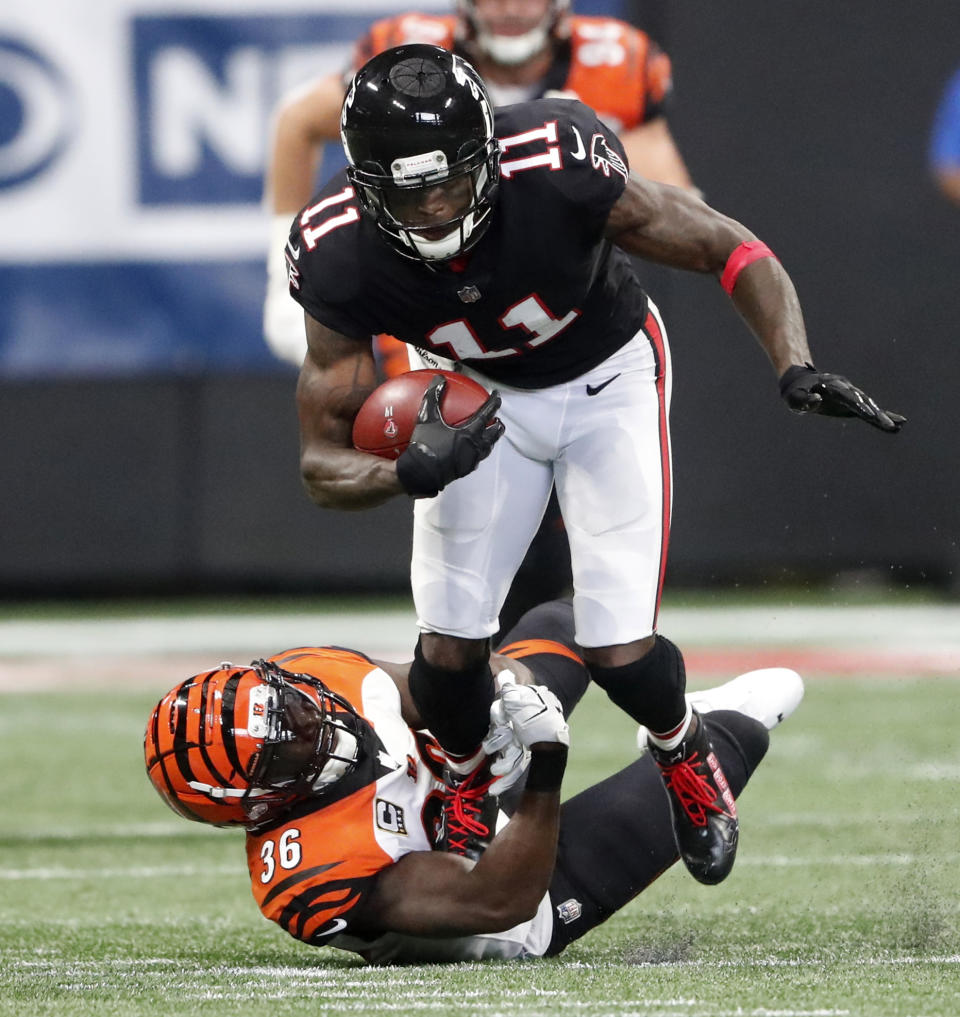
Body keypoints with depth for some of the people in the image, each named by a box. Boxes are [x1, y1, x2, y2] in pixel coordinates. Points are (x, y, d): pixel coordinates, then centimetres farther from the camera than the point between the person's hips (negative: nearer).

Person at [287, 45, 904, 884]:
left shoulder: (559, 171, -38)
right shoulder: (341, 256, -30)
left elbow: (732, 252, -25)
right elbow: (323, 458, -24)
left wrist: (795, 368, -41)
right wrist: (406, 475, -47)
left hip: (605, 376, -2)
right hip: (481, 399, 2)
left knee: (620, 653, -12)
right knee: (449, 648, -7)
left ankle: (685, 756, 25)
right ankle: (467, 790, 29)